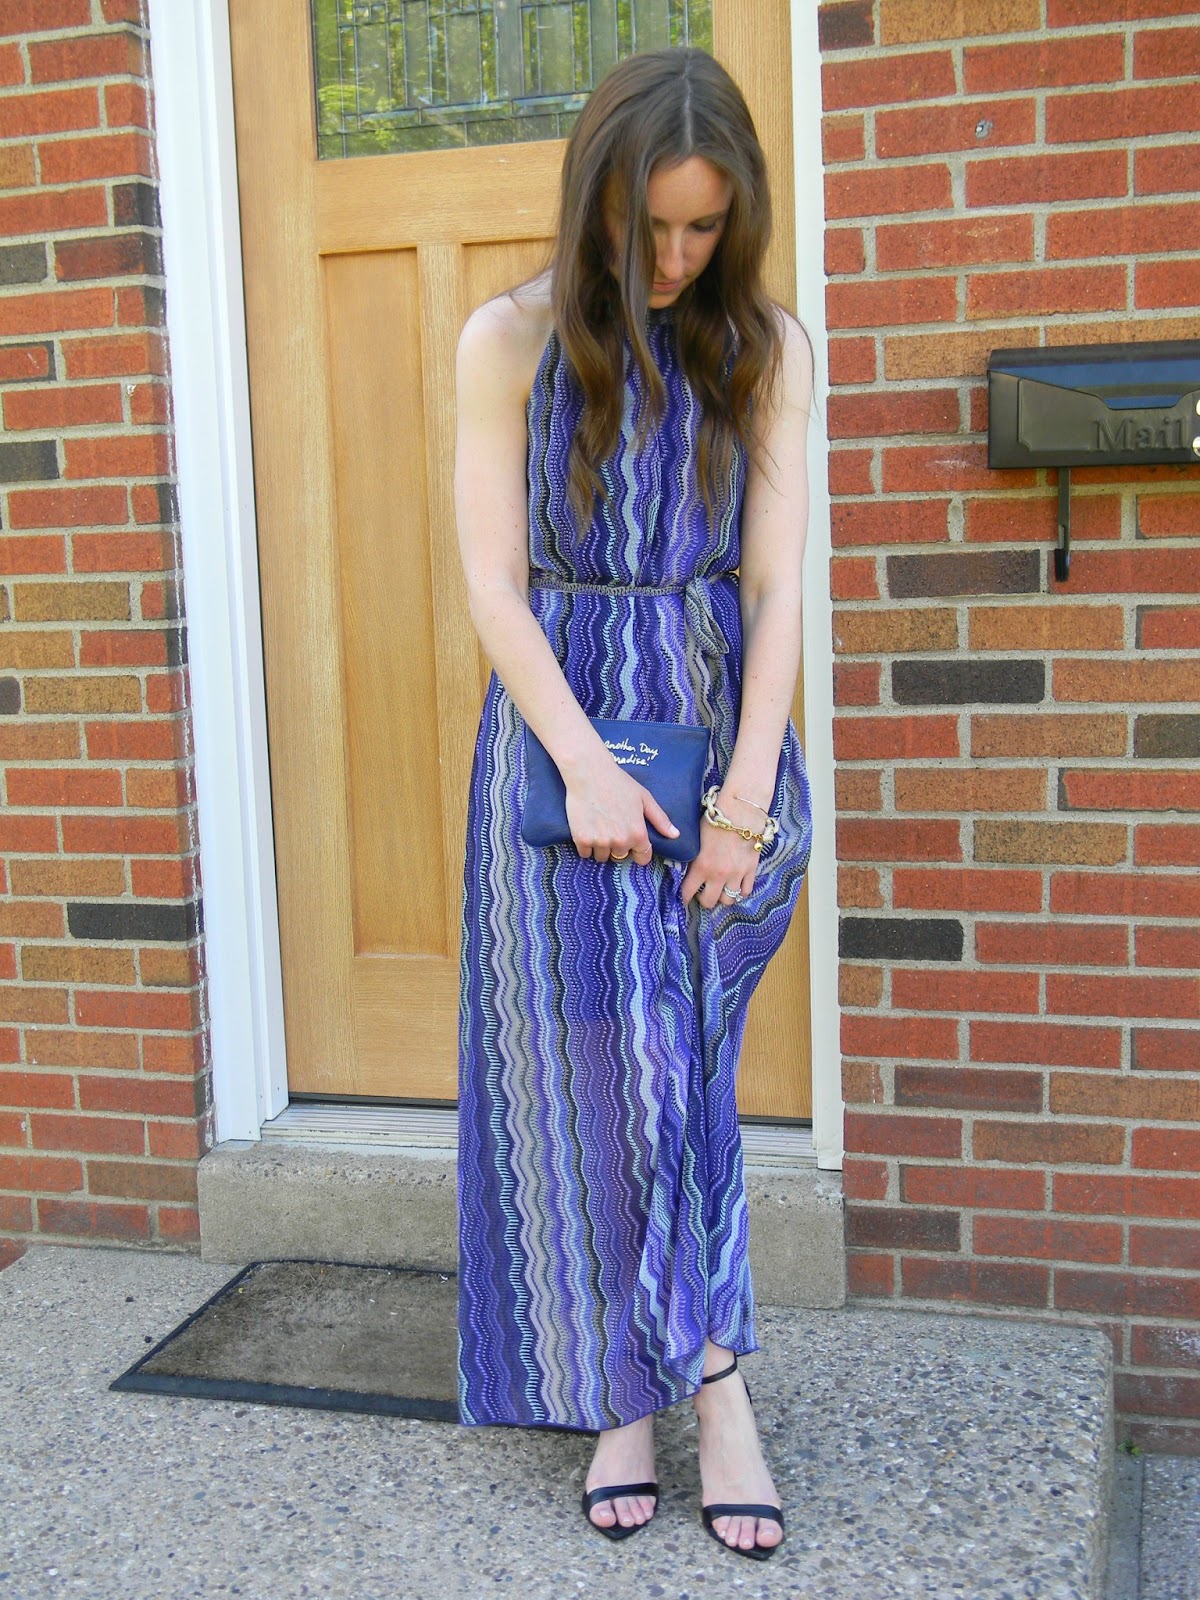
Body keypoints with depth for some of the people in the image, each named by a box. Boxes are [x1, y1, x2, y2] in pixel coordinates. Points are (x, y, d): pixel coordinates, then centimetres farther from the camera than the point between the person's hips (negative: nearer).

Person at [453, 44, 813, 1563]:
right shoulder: (511, 339, 1)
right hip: (561, 732, 0)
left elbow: (776, 584, -2)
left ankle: (633, 1393, 8)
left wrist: (745, 794, -11)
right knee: (593, 1066, -1)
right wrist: (586, 764, -14)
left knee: (645, 1054, -5)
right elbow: (493, 583, -4)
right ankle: (710, 1380, 10)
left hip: (718, 735, 1)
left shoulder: (764, 346, 4)